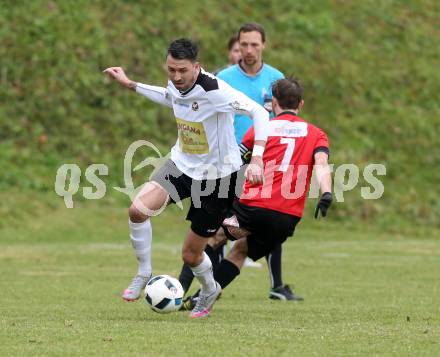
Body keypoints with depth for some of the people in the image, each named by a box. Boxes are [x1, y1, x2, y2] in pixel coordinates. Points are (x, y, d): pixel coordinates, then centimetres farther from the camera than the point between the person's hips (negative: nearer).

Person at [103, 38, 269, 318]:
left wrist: (257, 159, -38)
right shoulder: (176, 85, -6)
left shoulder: (215, 91, -28)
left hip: (217, 175, -5)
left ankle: (210, 290, 38)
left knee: (191, 255, 3)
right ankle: (144, 275, 2)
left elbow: (259, 113, -27)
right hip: (182, 164, 5)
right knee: (138, 209, -21)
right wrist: (131, 85, 20)